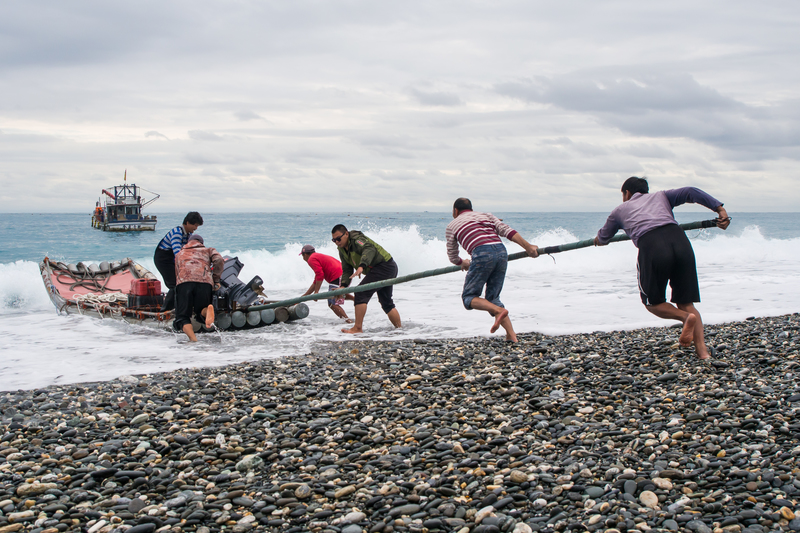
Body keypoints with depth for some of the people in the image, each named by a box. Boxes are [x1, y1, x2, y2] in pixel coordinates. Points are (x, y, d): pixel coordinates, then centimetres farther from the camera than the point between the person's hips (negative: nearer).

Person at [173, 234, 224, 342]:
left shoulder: (179, 254, 39)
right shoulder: (209, 250, 32)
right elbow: (219, 261, 9)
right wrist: (216, 280, 18)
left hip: (183, 282, 0)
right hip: (205, 282, 0)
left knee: (182, 317, 3)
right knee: (201, 313, 16)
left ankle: (192, 338, -29)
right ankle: (208, 311, -23)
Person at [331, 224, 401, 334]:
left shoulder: (357, 239, -18)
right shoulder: (342, 249, 10)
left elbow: (369, 249, -38)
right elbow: (347, 270, 8)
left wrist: (361, 266, -53)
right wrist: (343, 286, -9)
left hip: (384, 266, -11)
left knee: (361, 292, -19)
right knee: (386, 303, 20)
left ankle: (358, 328, -18)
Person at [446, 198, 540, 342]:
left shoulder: (452, 225, 24)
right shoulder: (487, 215, 31)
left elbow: (453, 257, 29)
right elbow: (507, 231, 14)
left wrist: (463, 263, 51)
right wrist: (528, 246, 7)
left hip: (482, 254, -5)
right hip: (502, 252, 5)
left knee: (469, 297, 6)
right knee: (493, 299, 15)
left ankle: (499, 311, -21)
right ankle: (512, 336, 1)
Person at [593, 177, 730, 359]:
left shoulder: (620, 209, 32)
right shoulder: (661, 196, 34)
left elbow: (603, 238, 46)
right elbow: (690, 192, 17)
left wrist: (598, 239, 70)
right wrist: (719, 209, 10)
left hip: (651, 246, -2)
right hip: (680, 240, 2)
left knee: (652, 302, 18)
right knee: (686, 303, 13)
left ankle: (686, 317, -10)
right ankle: (702, 350, -4)